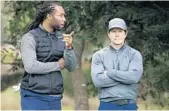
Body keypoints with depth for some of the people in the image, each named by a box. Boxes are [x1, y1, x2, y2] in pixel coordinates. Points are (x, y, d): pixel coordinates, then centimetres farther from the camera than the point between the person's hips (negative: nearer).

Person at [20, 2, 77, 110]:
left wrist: (69, 47, -14)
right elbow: (30, 67, -20)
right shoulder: (30, 37, -8)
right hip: (34, 97, -5)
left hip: (55, 98, 5)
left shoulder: (61, 38, 8)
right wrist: (58, 65, -9)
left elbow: (71, 67, 5)